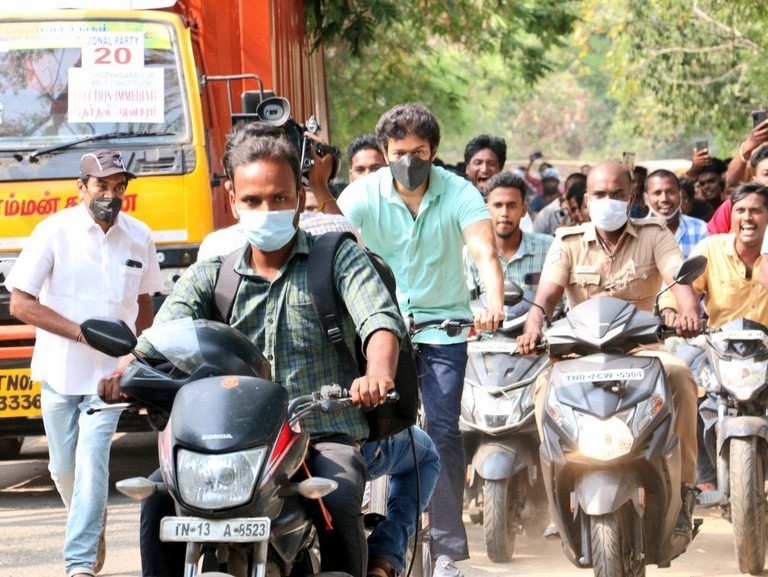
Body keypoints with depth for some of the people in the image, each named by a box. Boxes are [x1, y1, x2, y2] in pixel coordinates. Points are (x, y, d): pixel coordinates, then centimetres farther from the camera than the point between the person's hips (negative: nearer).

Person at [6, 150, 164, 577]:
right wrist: (82, 331, -17)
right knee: (64, 466, 10)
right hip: (60, 371, 0)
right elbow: (20, 303, -11)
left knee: (92, 457, -15)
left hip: (111, 373, 0)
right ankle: (93, 530, 38)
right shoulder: (55, 232, -8)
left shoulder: (139, 237, 3)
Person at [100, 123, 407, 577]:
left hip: (325, 434, -2)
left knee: (339, 501, -33)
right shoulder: (210, 275, 13)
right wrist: (126, 372, -27)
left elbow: (381, 319, -11)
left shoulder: (339, 257, 7)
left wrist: (379, 373, -35)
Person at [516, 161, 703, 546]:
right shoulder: (568, 243, 6)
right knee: (546, 385, -30)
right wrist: (534, 325, -30)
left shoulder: (653, 235, 3)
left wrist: (687, 311, -38)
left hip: (640, 348, -1)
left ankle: (682, 488, -26)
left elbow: (679, 278, -14)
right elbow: (546, 294, -7)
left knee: (679, 375, -33)